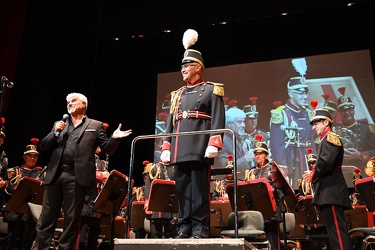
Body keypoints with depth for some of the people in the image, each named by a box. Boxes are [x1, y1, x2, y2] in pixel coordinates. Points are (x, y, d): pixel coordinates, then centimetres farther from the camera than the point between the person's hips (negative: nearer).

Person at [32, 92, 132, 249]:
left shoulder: (96, 125, 10)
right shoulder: (59, 124, 20)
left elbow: (107, 149, 6)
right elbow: (42, 147, 15)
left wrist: (114, 138, -14)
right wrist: (55, 133, -2)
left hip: (77, 177, -3)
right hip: (55, 175, 4)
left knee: (72, 220, 3)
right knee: (46, 218, 6)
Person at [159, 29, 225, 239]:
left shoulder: (212, 90, 6)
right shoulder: (178, 94, 23)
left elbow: (218, 119, -4)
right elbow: (170, 122, 19)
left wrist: (214, 143, -17)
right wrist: (166, 147, 10)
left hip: (200, 148, -5)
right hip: (180, 150, 6)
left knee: (200, 189, -4)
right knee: (182, 189, 6)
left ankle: (200, 229, 4)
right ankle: (184, 227, 12)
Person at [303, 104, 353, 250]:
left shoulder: (331, 137, -7)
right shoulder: (326, 141, 24)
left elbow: (327, 162, -22)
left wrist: (312, 175, -9)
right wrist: (314, 176, 7)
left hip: (331, 191, -10)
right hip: (328, 191, 10)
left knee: (337, 230, -11)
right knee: (334, 229, 11)